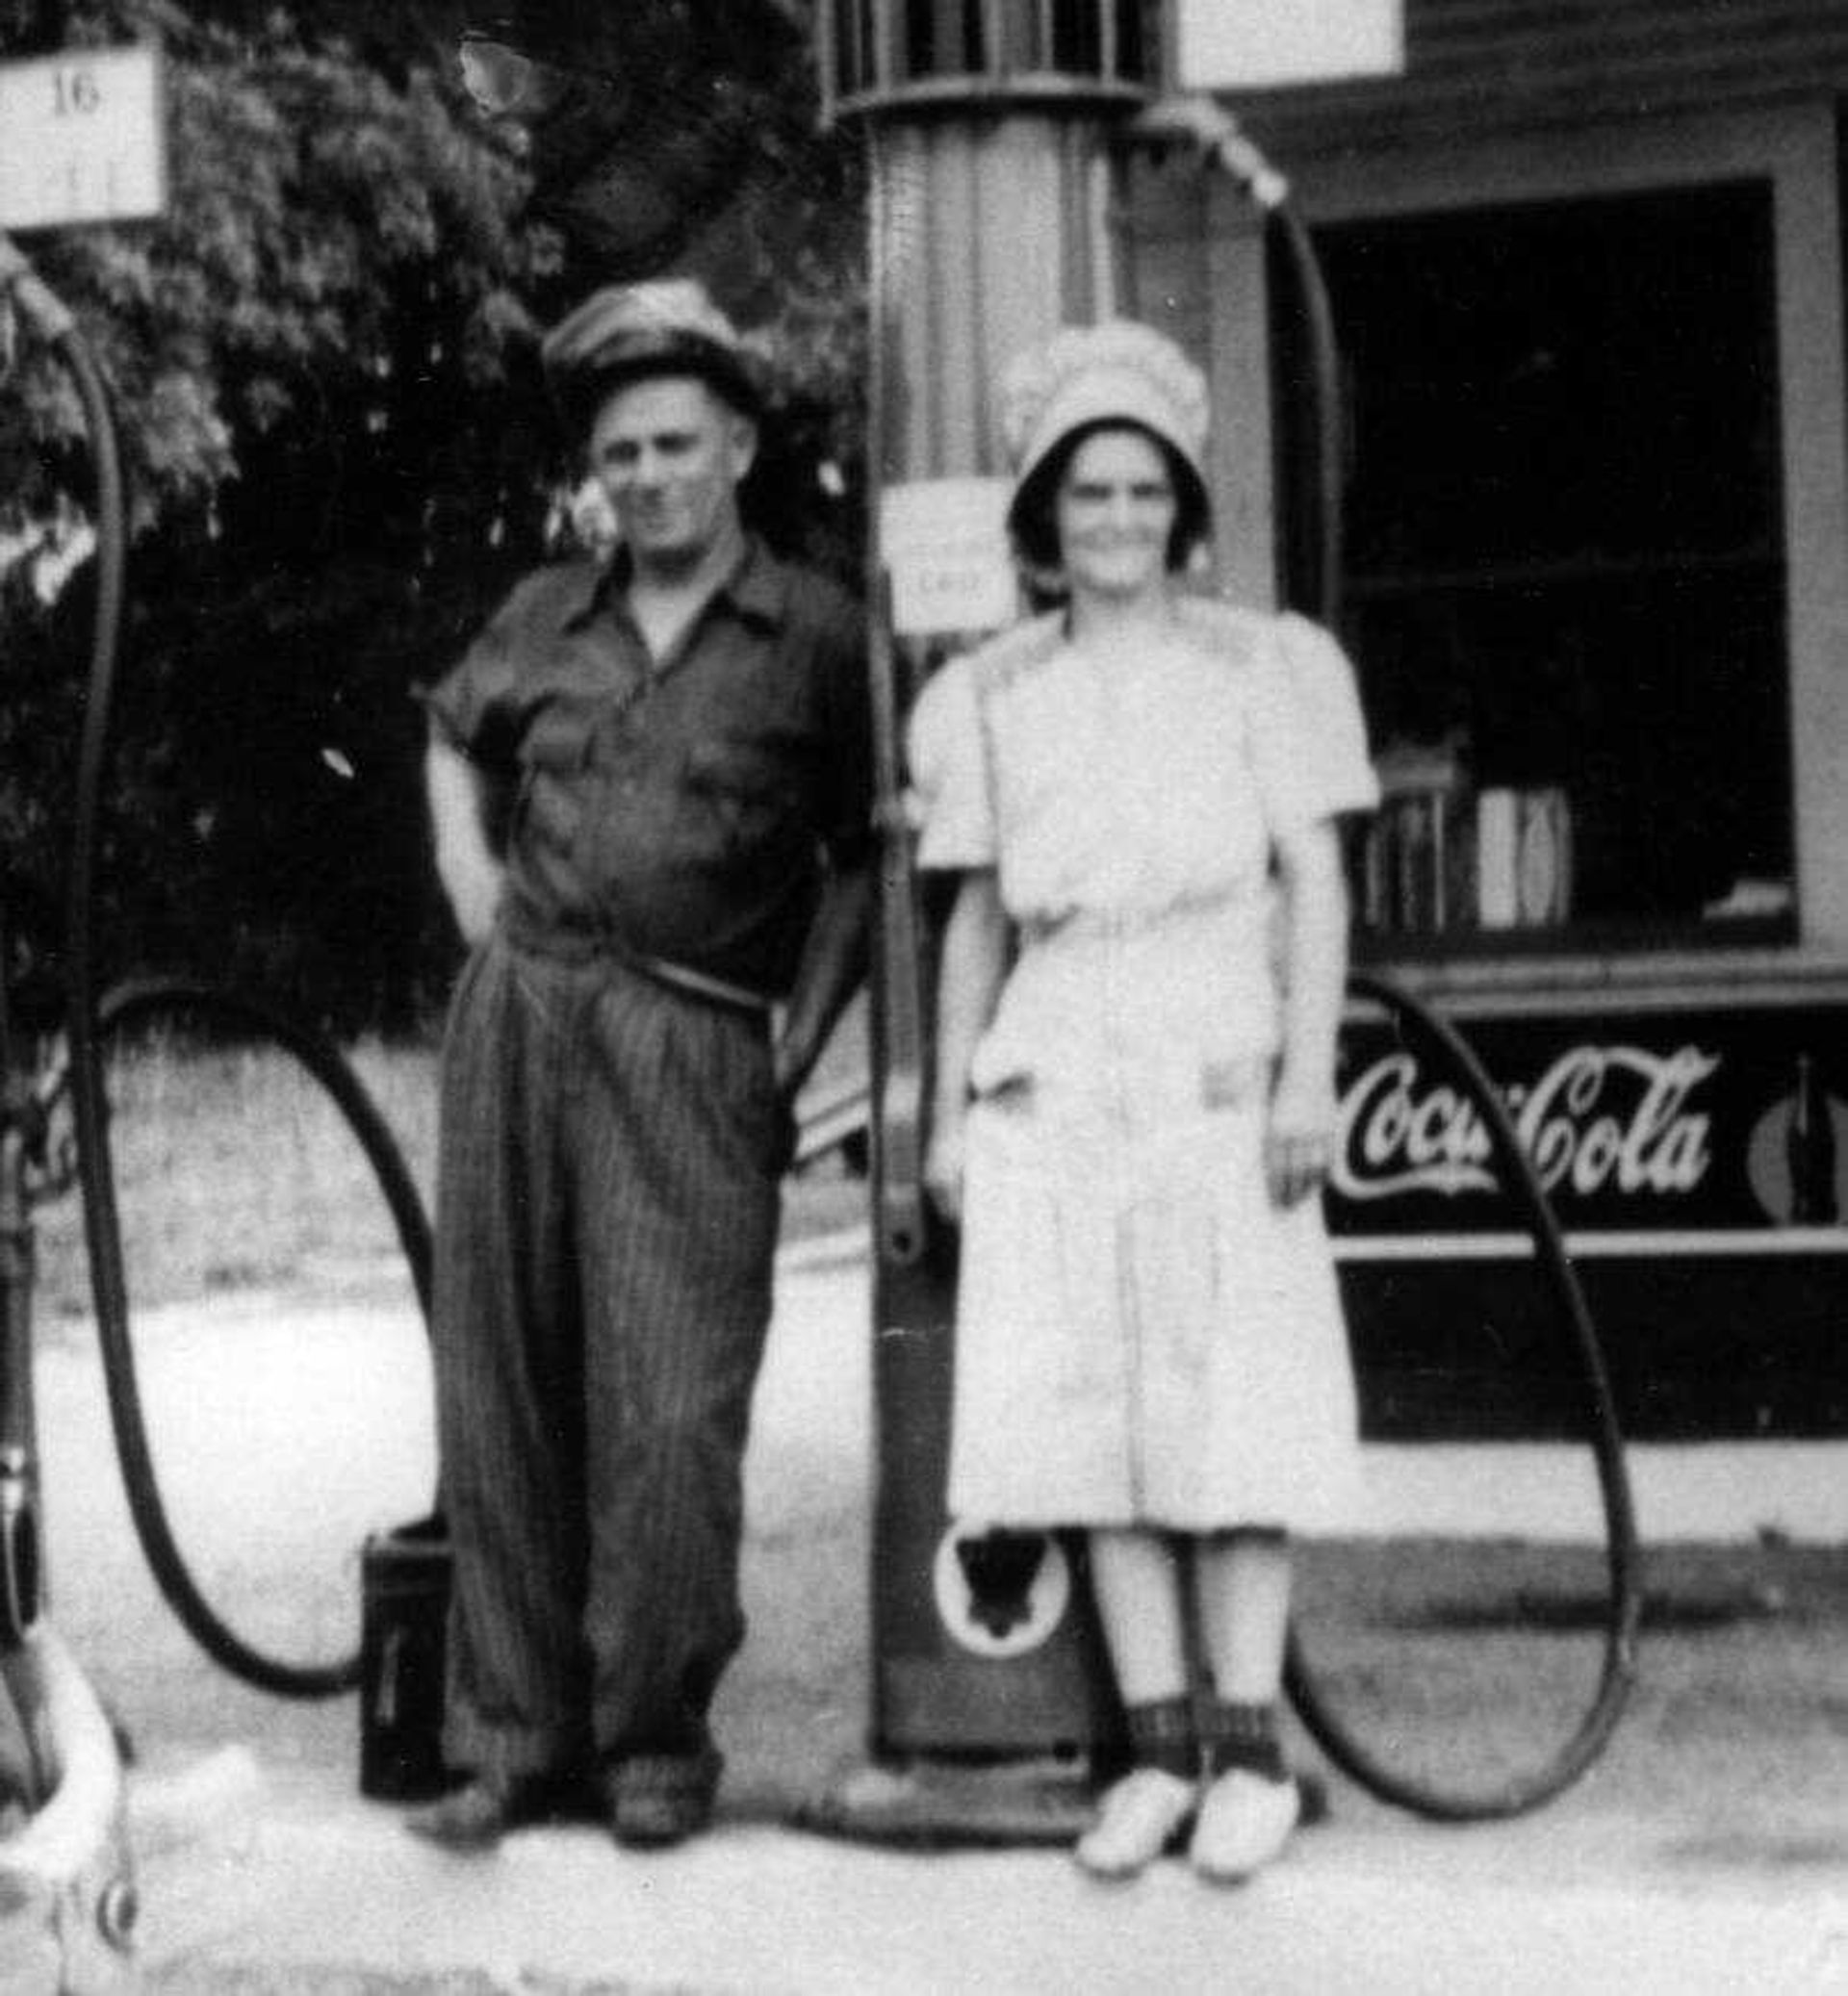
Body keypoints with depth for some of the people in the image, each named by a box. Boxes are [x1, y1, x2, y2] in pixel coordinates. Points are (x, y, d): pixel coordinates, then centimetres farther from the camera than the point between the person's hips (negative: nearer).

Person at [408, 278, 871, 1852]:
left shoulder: (816, 639, 2)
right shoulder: (546, 619, 13)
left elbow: (861, 860, 8)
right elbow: (453, 739, 32)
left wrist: (803, 1036, -1)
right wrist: (471, 881, 15)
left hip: (693, 1044, -4)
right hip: (518, 1014, 4)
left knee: (669, 1413, -9)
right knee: (501, 1393, 5)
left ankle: (656, 1741, 6)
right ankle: (513, 1738, 14)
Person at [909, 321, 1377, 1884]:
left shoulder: (1265, 667, 5)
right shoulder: (990, 699, 12)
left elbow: (1315, 882, 1)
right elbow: (977, 915, 15)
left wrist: (1309, 1075, -8)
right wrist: (949, 1110, 11)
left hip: (1219, 1069, -3)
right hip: (1052, 1084, 3)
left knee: (1229, 1408, -4)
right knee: (1086, 1407, 0)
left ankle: (1249, 1747, 2)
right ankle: (1159, 1741, 6)